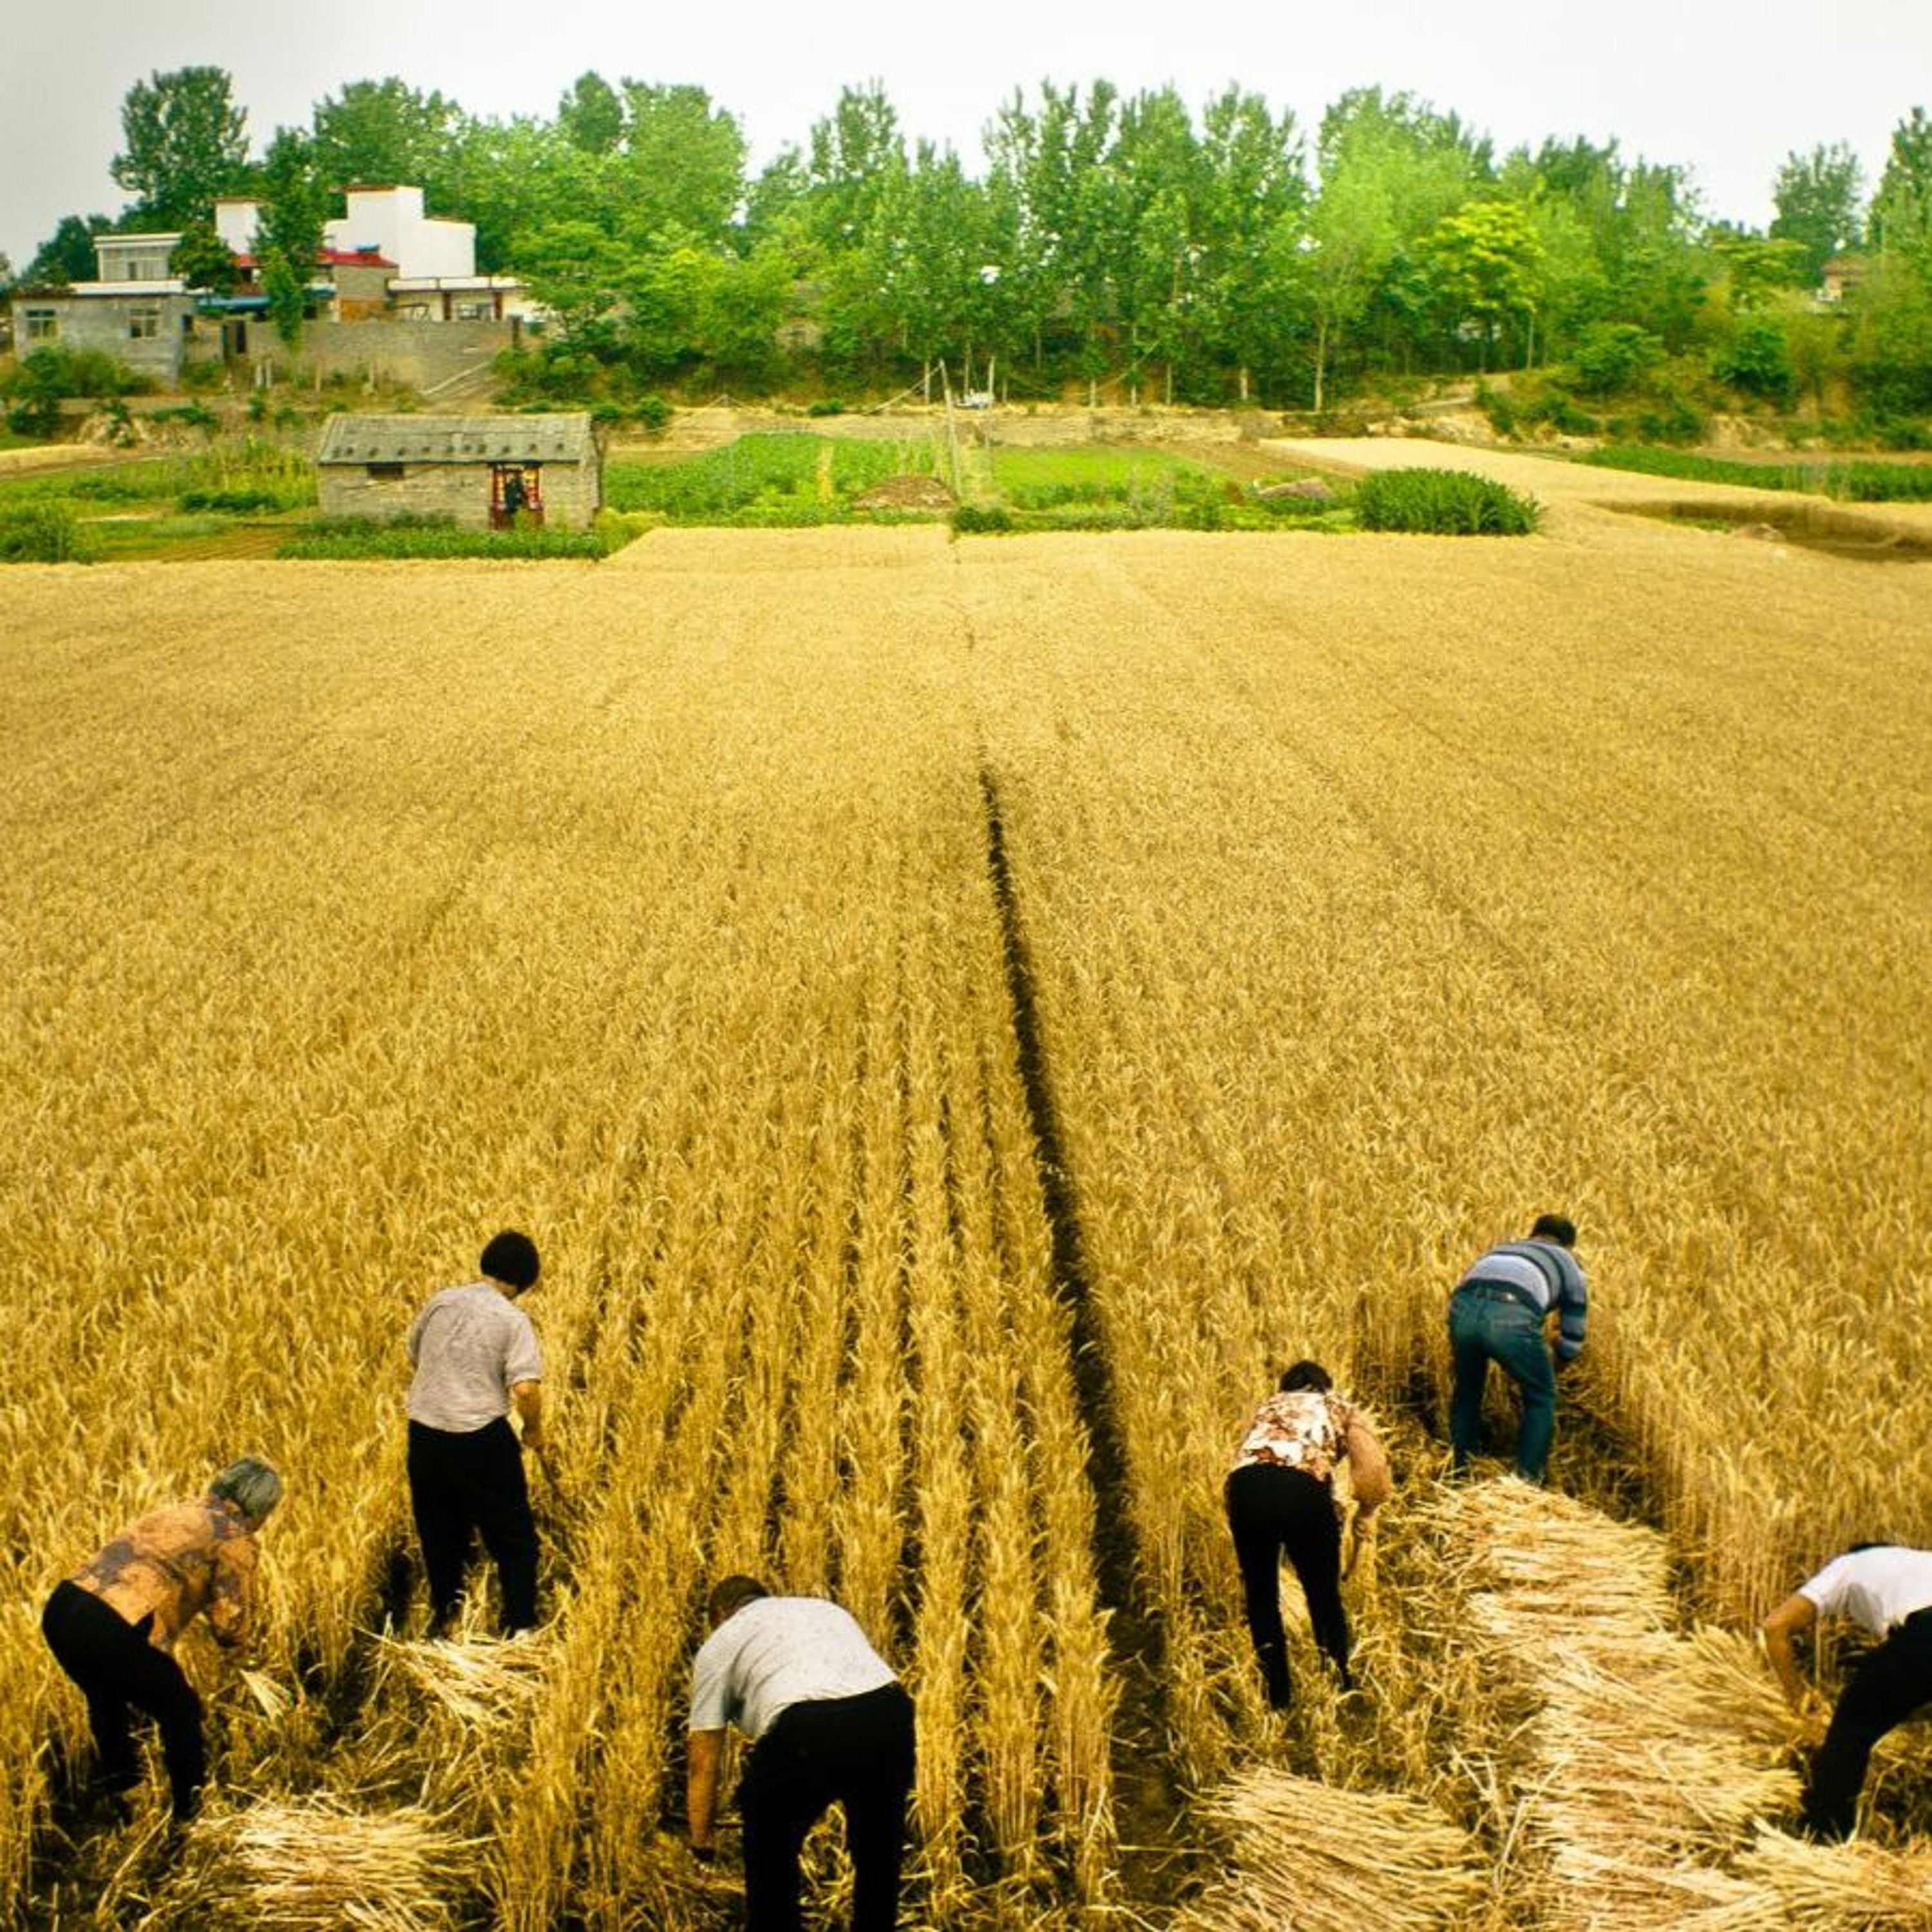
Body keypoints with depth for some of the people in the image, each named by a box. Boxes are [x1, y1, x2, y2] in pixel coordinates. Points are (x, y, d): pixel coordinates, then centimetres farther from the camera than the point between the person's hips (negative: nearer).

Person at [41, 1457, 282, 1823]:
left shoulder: (176, 1512, 27)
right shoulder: (235, 1539, 4)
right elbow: (229, 1619, 3)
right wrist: (236, 1648, 25)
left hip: (59, 1608, 8)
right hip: (113, 1629, -7)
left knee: (108, 1698, 36)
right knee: (181, 1712, 16)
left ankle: (116, 1785, 51)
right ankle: (190, 1811, 28)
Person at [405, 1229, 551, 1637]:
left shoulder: (441, 1302, 4)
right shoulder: (513, 1320, -11)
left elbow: (414, 1355, 19)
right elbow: (526, 1388, -20)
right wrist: (534, 1432, -2)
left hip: (424, 1433, 5)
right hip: (480, 1439, -5)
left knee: (439, 1532, 23)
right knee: (514, 1539, 11)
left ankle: (443, 1618, 36)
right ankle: (519, 1629, 13)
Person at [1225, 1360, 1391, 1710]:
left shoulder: (1269, 1405, 37)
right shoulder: (1339, 1407, 28)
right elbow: (1374, 1466, 9)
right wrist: (1365, 1514, 23)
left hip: (1245, 1486, 2)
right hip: (1304, 1488, -2)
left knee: (1260, 1595, 21)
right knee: (1324, 1597, 19)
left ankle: (1278, 1697, 29)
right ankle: (1340, 1689, 30)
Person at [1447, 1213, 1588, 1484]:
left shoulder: (1501, 1249, 43)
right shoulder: (1569, 1264, 33)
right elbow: (1572, 1340, 33)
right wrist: (1551, 1370, 53)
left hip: (1463, 1307, 4)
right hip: (1511, 1317, -4)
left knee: (1467, 1390, 30)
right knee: (1541, 1399, 22)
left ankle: (1458, 1472, 36)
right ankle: (1528, 1481, 21)